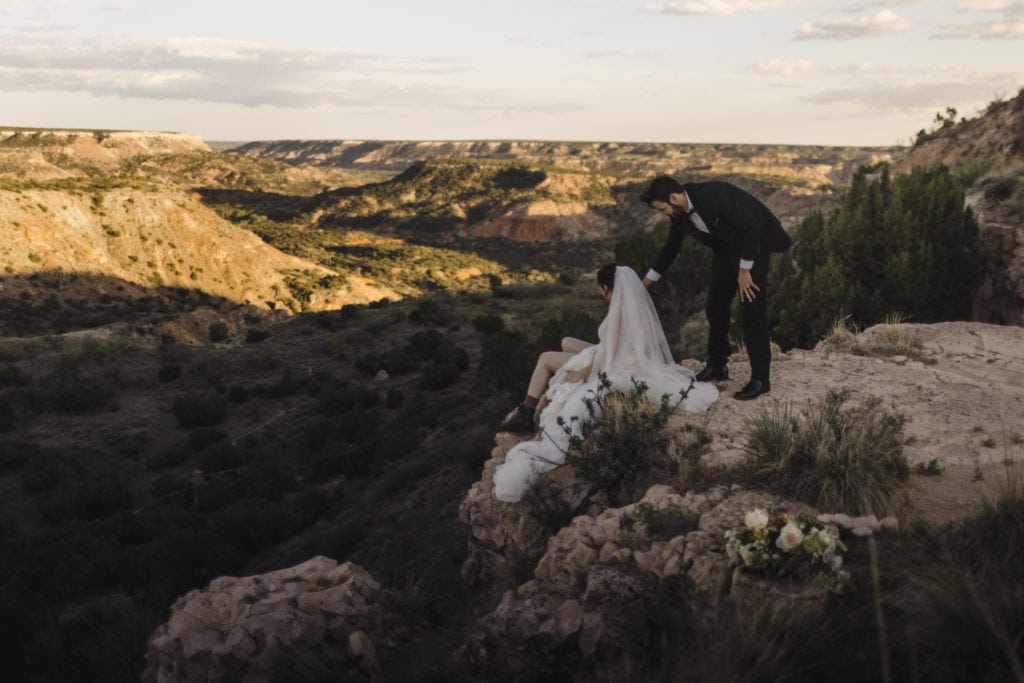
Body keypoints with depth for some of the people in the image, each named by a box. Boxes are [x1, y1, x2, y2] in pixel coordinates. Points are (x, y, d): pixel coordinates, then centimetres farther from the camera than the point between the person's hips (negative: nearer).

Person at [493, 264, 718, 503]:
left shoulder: (619, 312, -20)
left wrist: (580, 373, -4)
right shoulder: (643, 309, 4)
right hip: (643, 371, 9)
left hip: (619, 374, -9)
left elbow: (607, 356, -17)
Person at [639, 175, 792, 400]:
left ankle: (760, 378, -4)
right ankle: (717, 366, 24)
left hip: (755, 243, -8)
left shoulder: (714, 195, -31)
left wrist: (744, 270, -21)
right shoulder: (680, 212, -6)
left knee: (752, 310, -11)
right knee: (715, 306, 9)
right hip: (727, 247, 8)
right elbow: (670, 248, 9)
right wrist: (644, 282, 12)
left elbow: (752, 228, -26)